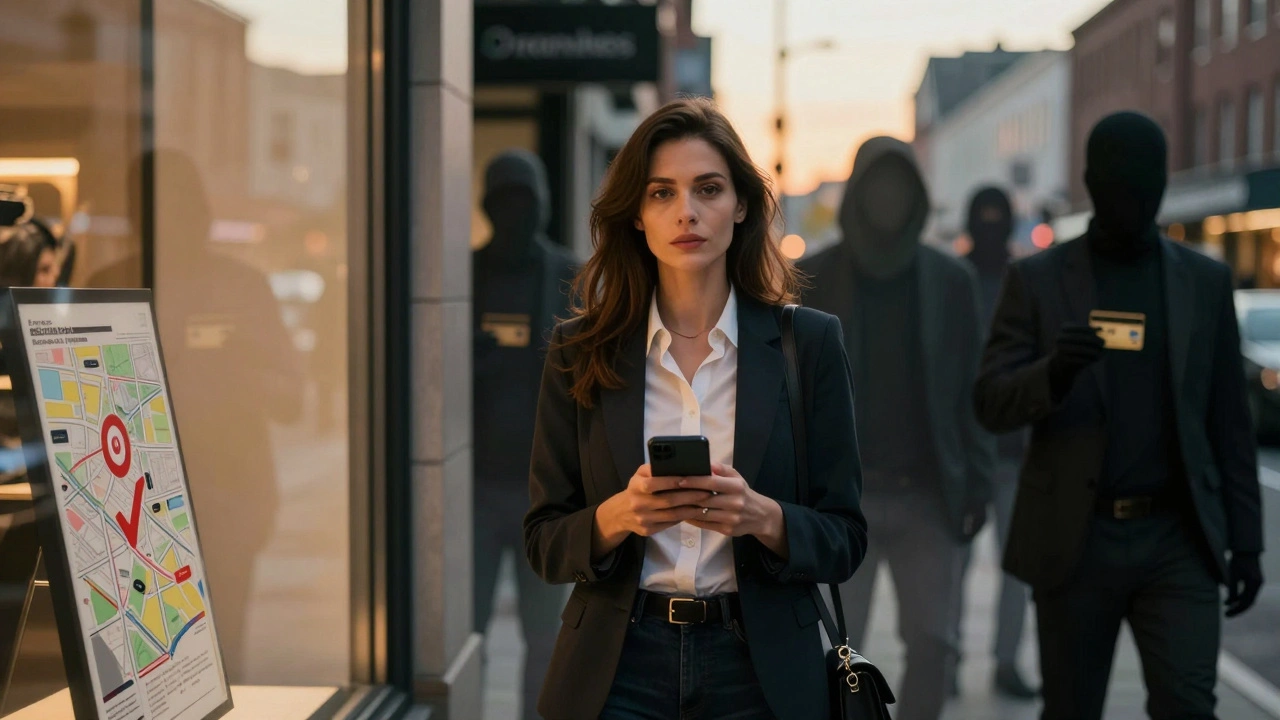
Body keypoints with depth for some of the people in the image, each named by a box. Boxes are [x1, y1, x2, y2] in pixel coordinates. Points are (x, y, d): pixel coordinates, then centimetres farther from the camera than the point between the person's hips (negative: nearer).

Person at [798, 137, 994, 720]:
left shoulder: (951, 282, 5)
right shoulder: (812, 280, 1)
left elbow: (972, 390, 6)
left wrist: (977, 484, -1)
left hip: (927, 496, 1)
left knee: (934, 644, -3)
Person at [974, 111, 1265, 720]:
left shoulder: (1206, 281, 8)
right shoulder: (1036, 280, 2)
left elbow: (1229, 421, 10)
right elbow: (990, 403, -4)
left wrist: (1245, 540, 8)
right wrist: (1053, 373, -25)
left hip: (1177, 539, 1)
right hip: (1074, 538, 0)